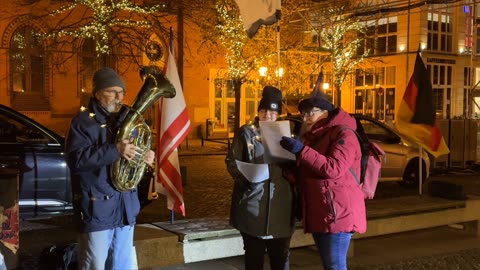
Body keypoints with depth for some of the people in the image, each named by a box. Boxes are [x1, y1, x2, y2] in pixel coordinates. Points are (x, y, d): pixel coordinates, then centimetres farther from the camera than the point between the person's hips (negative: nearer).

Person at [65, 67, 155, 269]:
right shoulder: (83, 122, -8)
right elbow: (76, 159, -21)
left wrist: (146, 157, 0)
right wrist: (115, 150, -26)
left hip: (125, 207, 7)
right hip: (97, 208, -7)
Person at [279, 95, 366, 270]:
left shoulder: (343, 134, -7)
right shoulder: (312, 137, 20)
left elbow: (334, 169, -22)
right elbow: (305, 175, 22)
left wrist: (302, 150, -23)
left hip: (337, 212, -9)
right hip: (317, 213, 9)